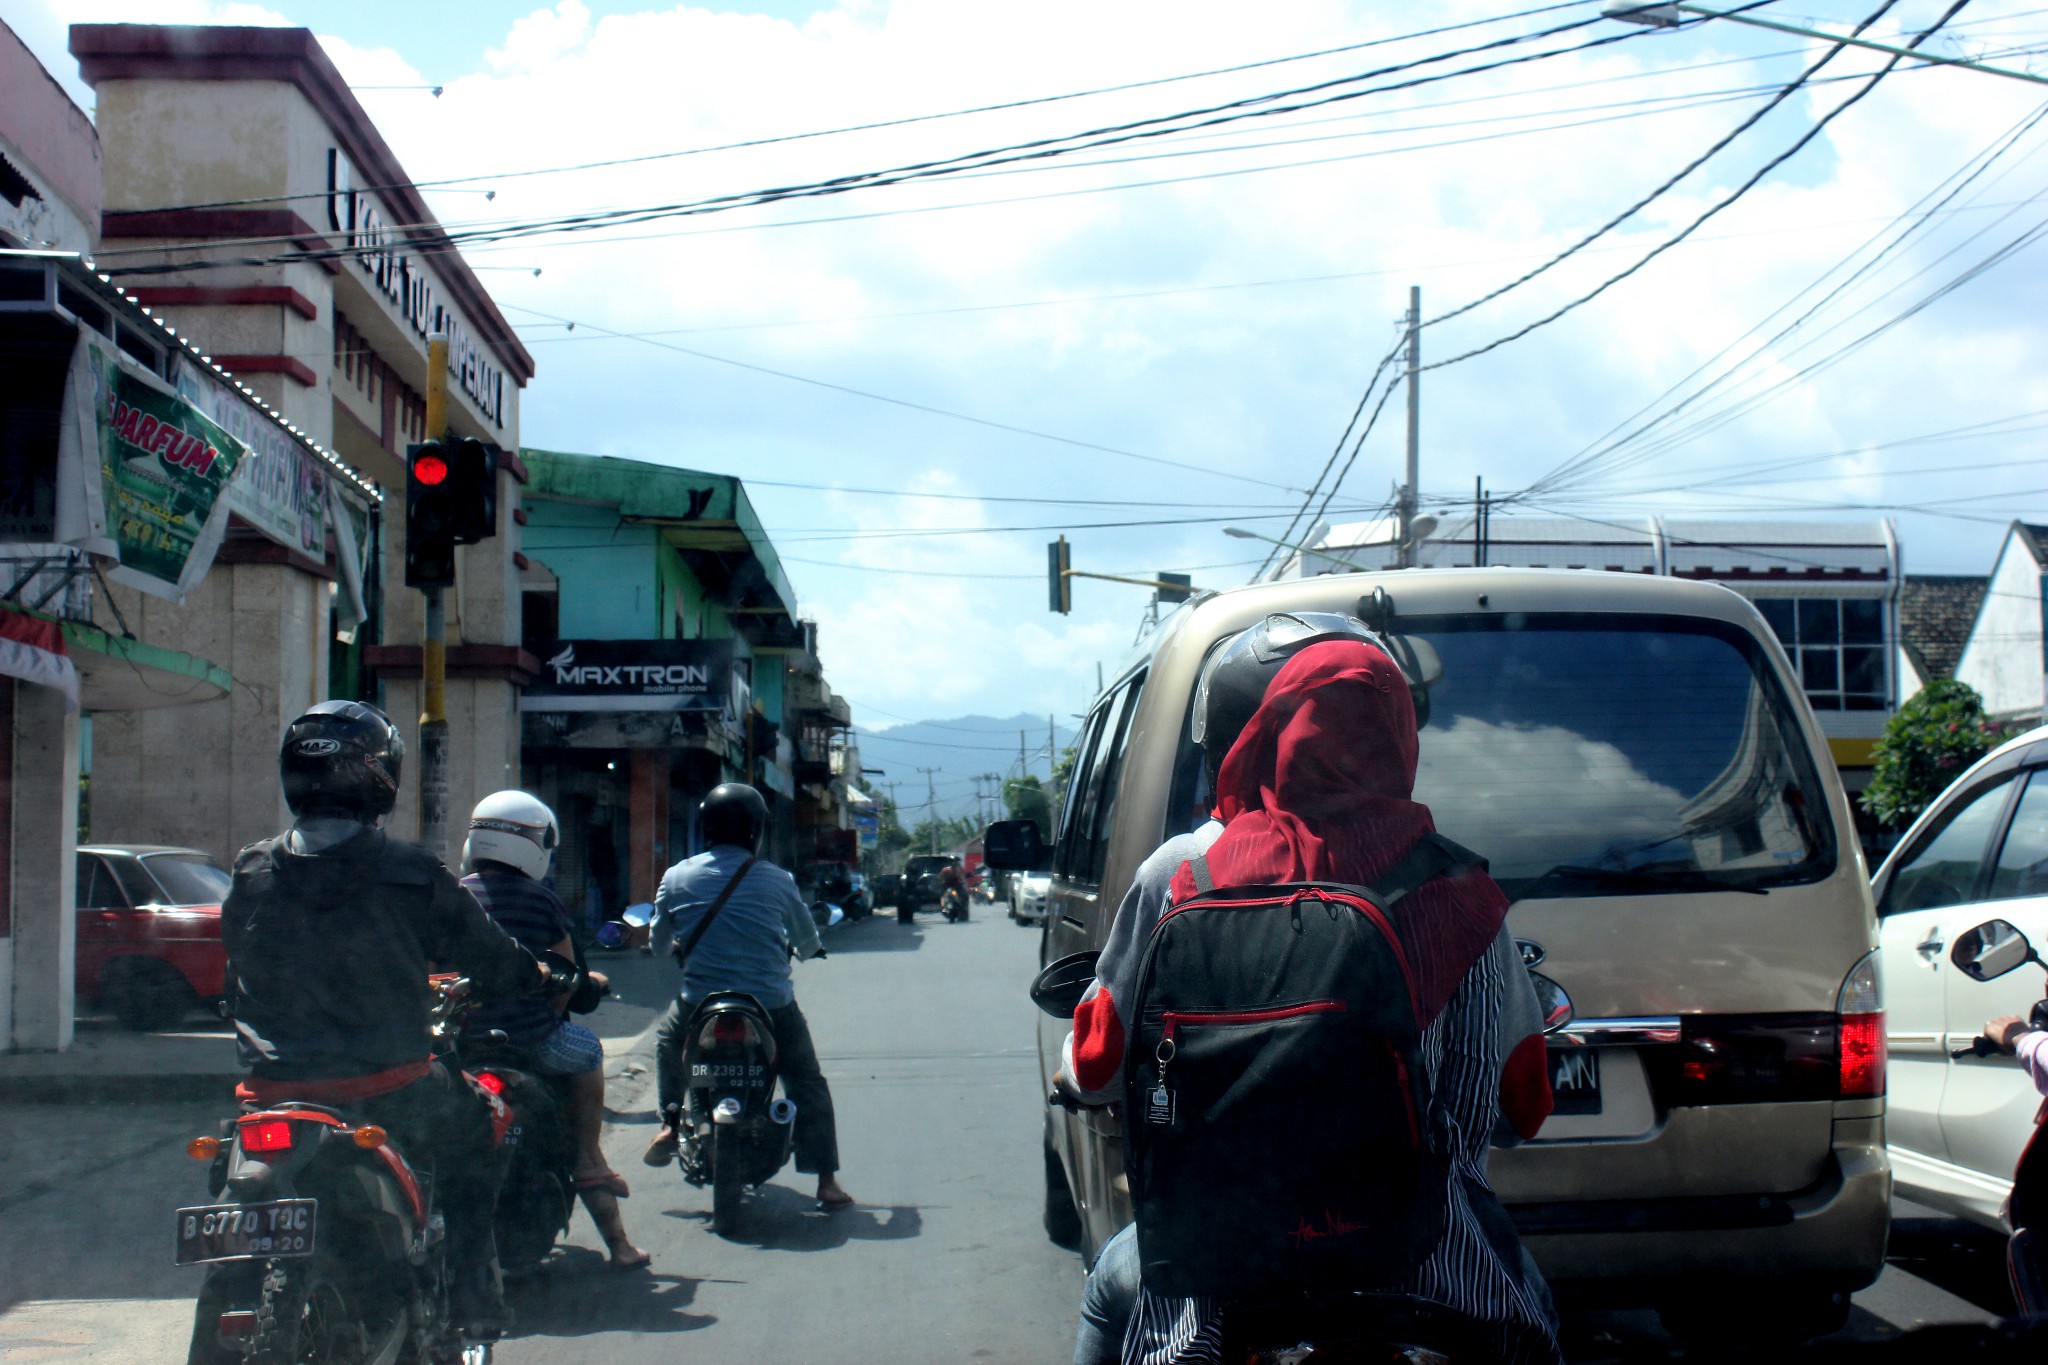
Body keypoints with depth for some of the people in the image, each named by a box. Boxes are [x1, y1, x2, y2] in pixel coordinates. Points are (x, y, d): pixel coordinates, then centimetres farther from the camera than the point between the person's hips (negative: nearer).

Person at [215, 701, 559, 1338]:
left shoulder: (251, 872, 2)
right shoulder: (412, 874, -9)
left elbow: (235, 976, 16)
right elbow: (494, 963, 1)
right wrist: (541, 976, 24)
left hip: (271, 1092, 3)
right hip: (389, 1090, -3)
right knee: (469, 1122, 25)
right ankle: (472, 1293, 19)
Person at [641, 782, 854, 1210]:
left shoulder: (677, 877, -1)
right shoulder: (777, 880, -3)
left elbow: (658, 940, 12)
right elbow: (808, 939, 10)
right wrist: (806, 949, 35)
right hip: (771, 1006, -1)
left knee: (667, 1041, 33)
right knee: (807, 1083, 14)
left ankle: (670, 1124, 22)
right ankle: (827, 1182, 8)